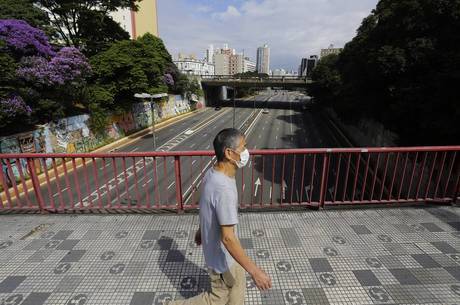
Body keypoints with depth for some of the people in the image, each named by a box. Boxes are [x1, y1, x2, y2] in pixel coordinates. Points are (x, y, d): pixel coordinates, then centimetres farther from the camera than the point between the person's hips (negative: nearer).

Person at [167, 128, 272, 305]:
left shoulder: (212, 173, -8)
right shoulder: (224, 189, -37)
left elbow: (206, 207, 8)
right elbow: (227, 238, -33)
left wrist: (201, 230, 23)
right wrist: (254, 271, -26)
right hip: (222, 255, -8)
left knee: (238, 284, 27)